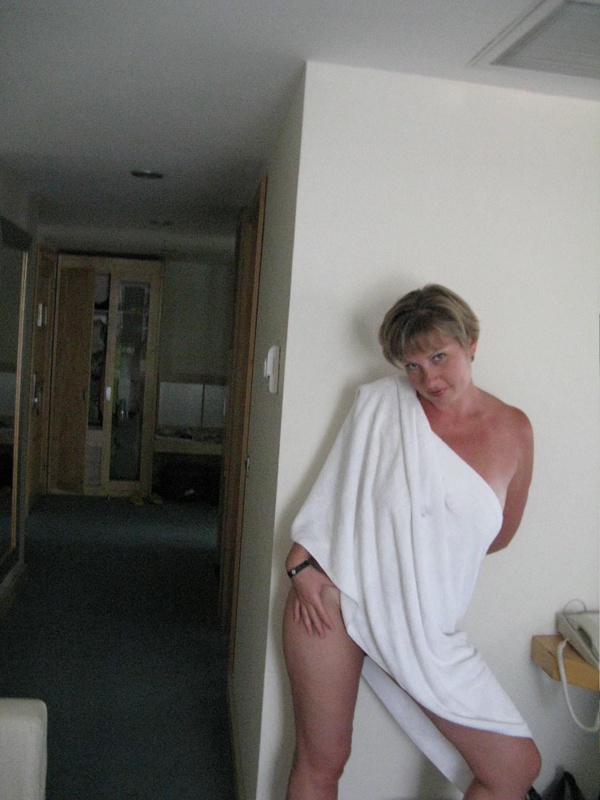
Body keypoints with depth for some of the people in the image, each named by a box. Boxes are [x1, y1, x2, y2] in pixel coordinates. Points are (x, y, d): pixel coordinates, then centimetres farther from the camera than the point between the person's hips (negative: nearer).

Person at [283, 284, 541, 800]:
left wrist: (434, 550, 0)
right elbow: (336, 487, 2)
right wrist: (301, 562, -7)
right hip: (334, 595, -2)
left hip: (426, 623, 2)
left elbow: (501, 533, 10)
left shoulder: (512, 430, 0)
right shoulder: (381, 402, -4)